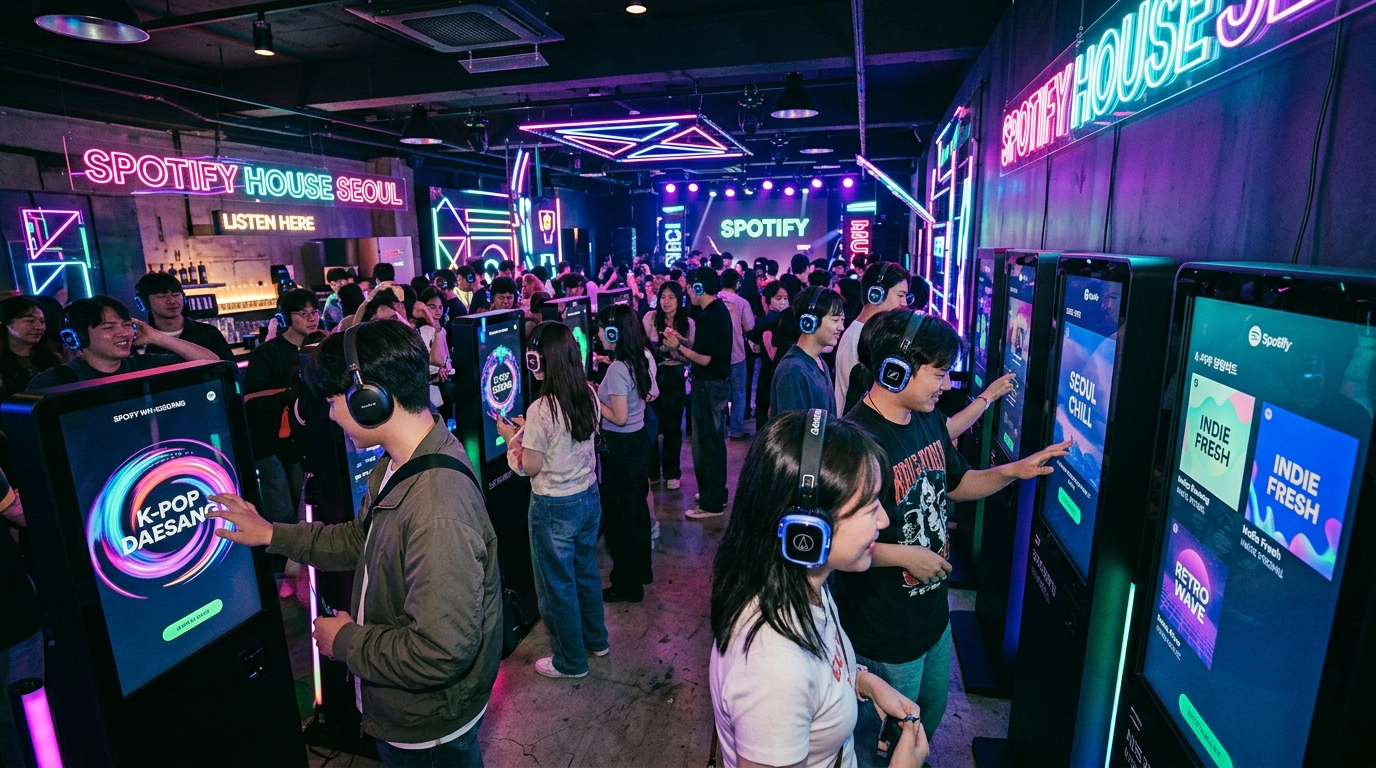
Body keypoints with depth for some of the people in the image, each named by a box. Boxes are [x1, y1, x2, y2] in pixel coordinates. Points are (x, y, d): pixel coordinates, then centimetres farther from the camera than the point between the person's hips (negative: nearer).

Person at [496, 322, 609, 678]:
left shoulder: (541, 409, -25)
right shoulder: (589, 396, -5)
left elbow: (530, 467, -16)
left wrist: (513, 437, -2)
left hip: (555, 508, -7)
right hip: (588, 495, 7)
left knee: (557, 585, 13)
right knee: (587, 571, 25)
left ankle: (570, 661, 30)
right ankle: (596, 639, 44)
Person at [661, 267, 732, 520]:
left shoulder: (708, 316, -20)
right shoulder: (719, 310, 10)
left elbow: (704, 359, -23)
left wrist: (678, 347, -12)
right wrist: (682, 340, 9)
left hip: (708, 387, -10)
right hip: (719, 384, 10)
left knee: (705, 445, -1)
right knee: (715, 443, 19)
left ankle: (711, 503, 9)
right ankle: (717, 494, 32)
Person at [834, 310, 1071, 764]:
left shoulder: (929, 420, -2)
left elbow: (956, 483, 14)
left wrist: (1013, 471, -1)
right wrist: (904, 556, -23)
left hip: (933, 611, 8)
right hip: (885, 633, -8)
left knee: (931, 711, 32)